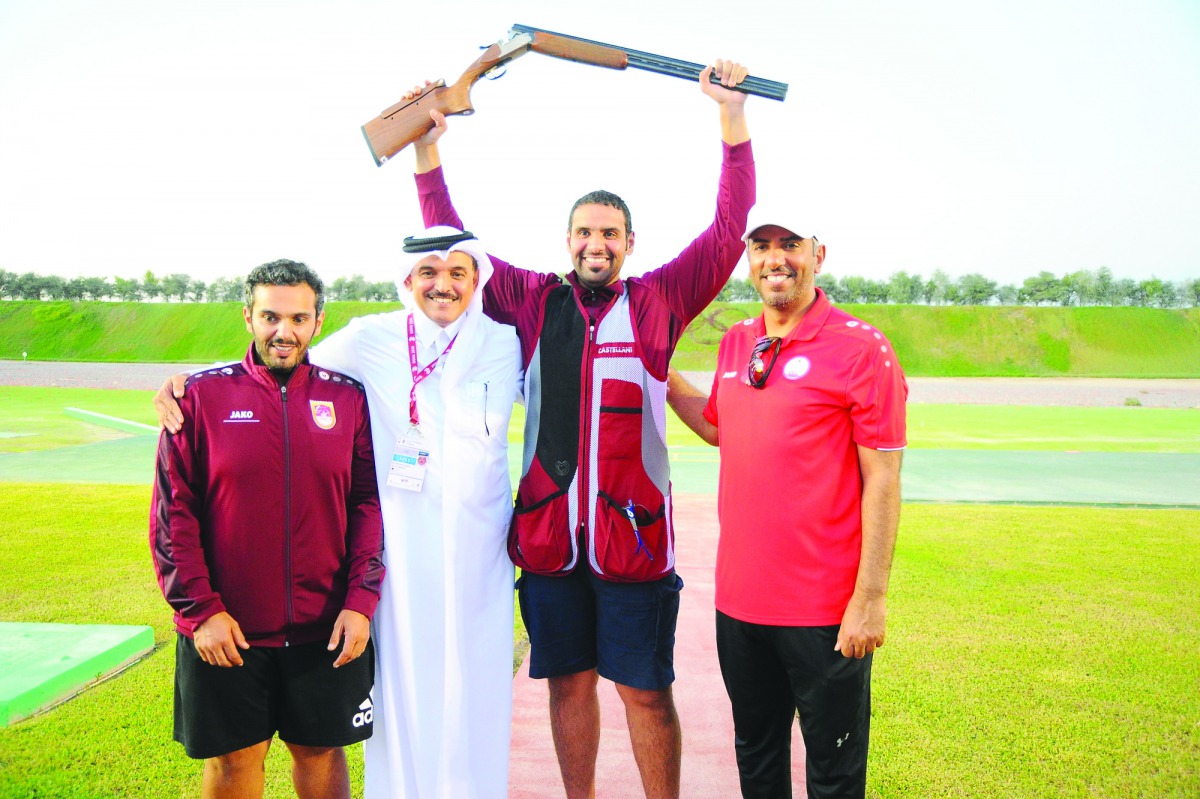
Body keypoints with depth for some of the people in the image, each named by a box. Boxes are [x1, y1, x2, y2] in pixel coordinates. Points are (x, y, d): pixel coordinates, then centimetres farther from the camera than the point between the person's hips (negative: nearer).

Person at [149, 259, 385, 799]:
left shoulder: (347, 399, 1)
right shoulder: (204, 395, -3)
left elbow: (371, 503, 1)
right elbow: (172, 512, -3)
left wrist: (361, 602, -7)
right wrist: (200, 611, -8)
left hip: (327, 628, 1)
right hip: (224, 629, -1)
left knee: (320, 750, 14)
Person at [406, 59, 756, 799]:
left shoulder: (656, 302, 1)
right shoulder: (535, 301, 7)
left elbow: (729, 233, -4)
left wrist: (734, 116, -8)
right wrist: (428, 151, 6)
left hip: (633, 530, -2)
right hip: (548, 532, 3)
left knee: (645, 688, 8)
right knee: (569, 679, 15)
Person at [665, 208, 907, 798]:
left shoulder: (860, 347, -12)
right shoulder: (735, 344, 7)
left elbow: (882, 479, -13)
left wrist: (871, 597, -15)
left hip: (824, 611, -5)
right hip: (739, 599, 6)